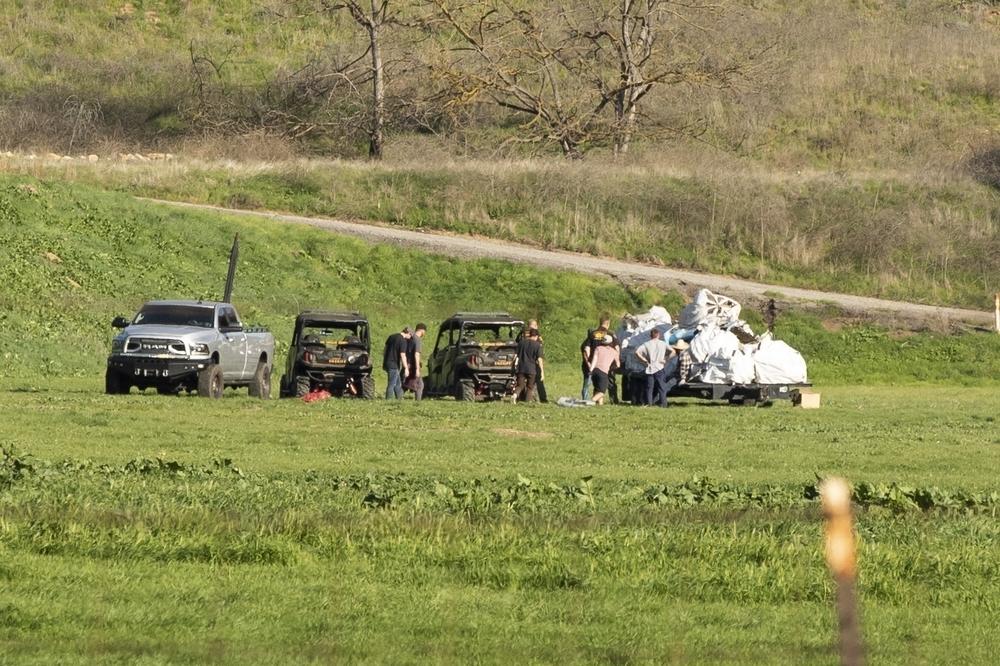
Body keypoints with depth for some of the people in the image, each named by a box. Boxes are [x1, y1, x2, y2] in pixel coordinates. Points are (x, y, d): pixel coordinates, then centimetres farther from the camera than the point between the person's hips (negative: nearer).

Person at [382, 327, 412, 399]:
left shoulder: (391, 337, 10)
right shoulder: (403, 341, -15)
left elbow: (385, 350, 16)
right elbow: (402, 355, -19)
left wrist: (384, 362, 25)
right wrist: (406, 368, -16)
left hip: (387, 363, 8)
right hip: (394, 365, -8)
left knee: (398, 383, 17)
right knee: (392, 384, -1)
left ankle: (400, 398, 23)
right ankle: (388, 399, 1)